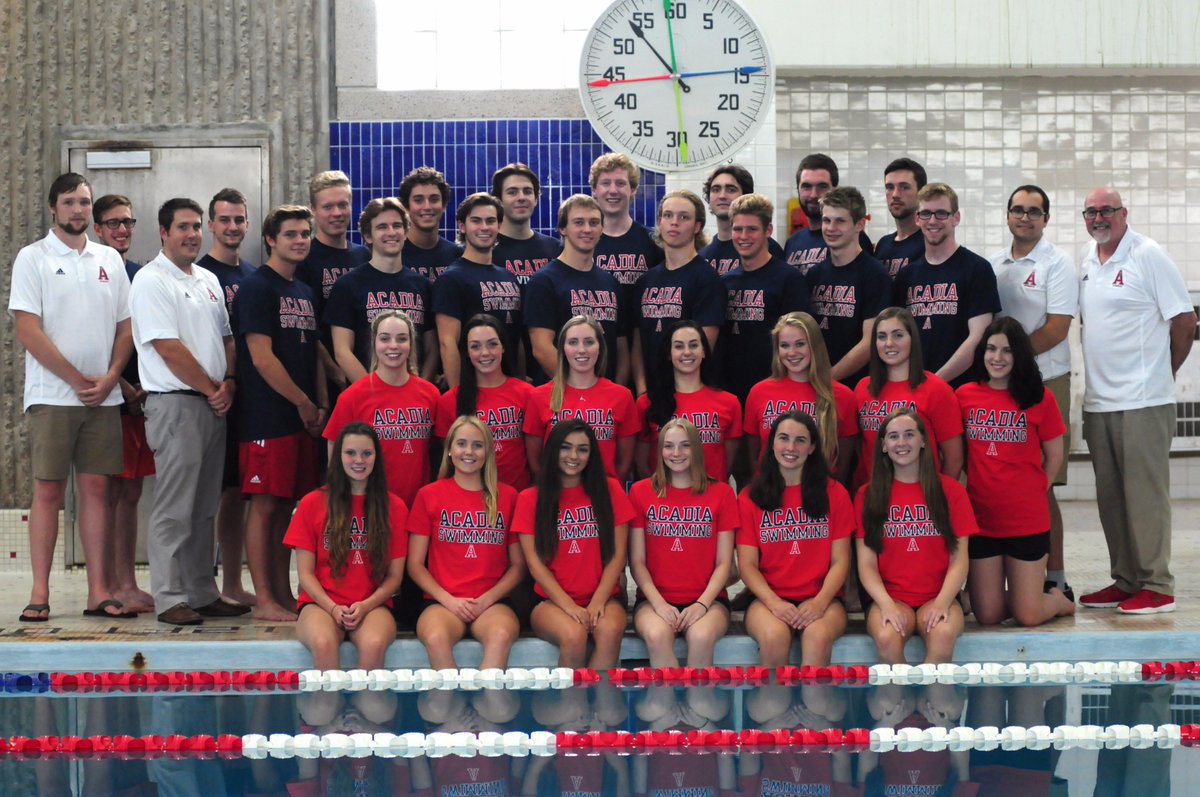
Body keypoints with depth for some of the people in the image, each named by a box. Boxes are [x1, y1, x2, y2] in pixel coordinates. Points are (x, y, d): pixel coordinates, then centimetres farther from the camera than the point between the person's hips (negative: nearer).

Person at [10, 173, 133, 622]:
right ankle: (40, 593, 4)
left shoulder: (109, 260, 12)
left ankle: (99, 590, 8)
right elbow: (28, 331, -8)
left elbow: (125, 326, 12)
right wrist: (78, 381, -10)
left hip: (103, 397, 3)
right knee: (48, 491, -1)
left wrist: (109, 378, -4)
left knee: (96, 489, 5)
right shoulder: (33, 259, 0)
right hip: (52, 396, -3)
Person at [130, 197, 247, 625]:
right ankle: (169, 599, 1)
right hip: (175, 402, -8)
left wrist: (228, 384, 2)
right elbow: (169, 349, -15)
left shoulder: (208, 280, 17)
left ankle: (202, 593, 19)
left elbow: (226, 338, 19)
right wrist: (210, 390, -9)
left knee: (204, 507, 12)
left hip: (214, 405, 8)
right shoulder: (151, 281, -8)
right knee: (174, 509, -5)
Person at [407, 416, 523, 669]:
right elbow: (415, 564, 8)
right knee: (436, 639, -35)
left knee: (501, 636, -35)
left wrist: (487, 599, -4)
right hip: (441, 601, 0)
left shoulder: (507, 497, 12)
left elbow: (518, 565, 12)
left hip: (492, 602, 0)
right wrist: (448, 599, -7)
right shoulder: (429, 495, 10)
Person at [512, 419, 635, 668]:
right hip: (552, 600, -1)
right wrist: (568, 606, -14)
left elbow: (617, 554, 4)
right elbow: (534, 561, 0)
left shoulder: (610, 490, 9)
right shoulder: (530, 499, 8)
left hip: (603, 597, 1)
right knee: (574, 635, -33)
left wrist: (597, 602, -10)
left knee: (610, 632, -33)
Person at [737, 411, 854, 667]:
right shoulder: (750, 497, 9)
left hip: (821, 599, 0)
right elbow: (747, 563, 3)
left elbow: (840, 561, 4)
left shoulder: (834, 493, 9)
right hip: (768, 598, 0)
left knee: (818, 636, -33)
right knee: (774, 637, -33)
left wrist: (820, 602, -14)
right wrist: (774, 603, -15)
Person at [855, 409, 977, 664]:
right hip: (890, 597, 0)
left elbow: (959, 560, 3)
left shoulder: (950, 490, 8)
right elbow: (866, 564, 2)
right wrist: (886, 604, -16)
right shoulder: (868, 495, 8)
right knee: (887, 639, -33)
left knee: (944, 635, -33)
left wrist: (942, 603, -15)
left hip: (937, 597, 0)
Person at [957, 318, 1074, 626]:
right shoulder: (964, 396, 2)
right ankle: (1028, 597, 33)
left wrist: (1031, 491, 3)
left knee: (1027, 616, -1)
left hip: (1027, 520, -2)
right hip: (980, 517, 2)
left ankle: (1058, 600, 31)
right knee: (987, 615, 3)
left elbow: (1054, 455, 5)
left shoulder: (1039, 398, -2)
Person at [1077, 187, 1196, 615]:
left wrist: (1163, 372, 4)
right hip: (1098, 400, 7)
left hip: (1142, 401, -7)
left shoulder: (1148, 255, -8)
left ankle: (1156, 586, 3)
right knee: (1110, 496, 11)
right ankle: (1125, 581, 20)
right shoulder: (1087, 259, 13)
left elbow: (1184, 321, -7)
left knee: (1145, 494, -4)